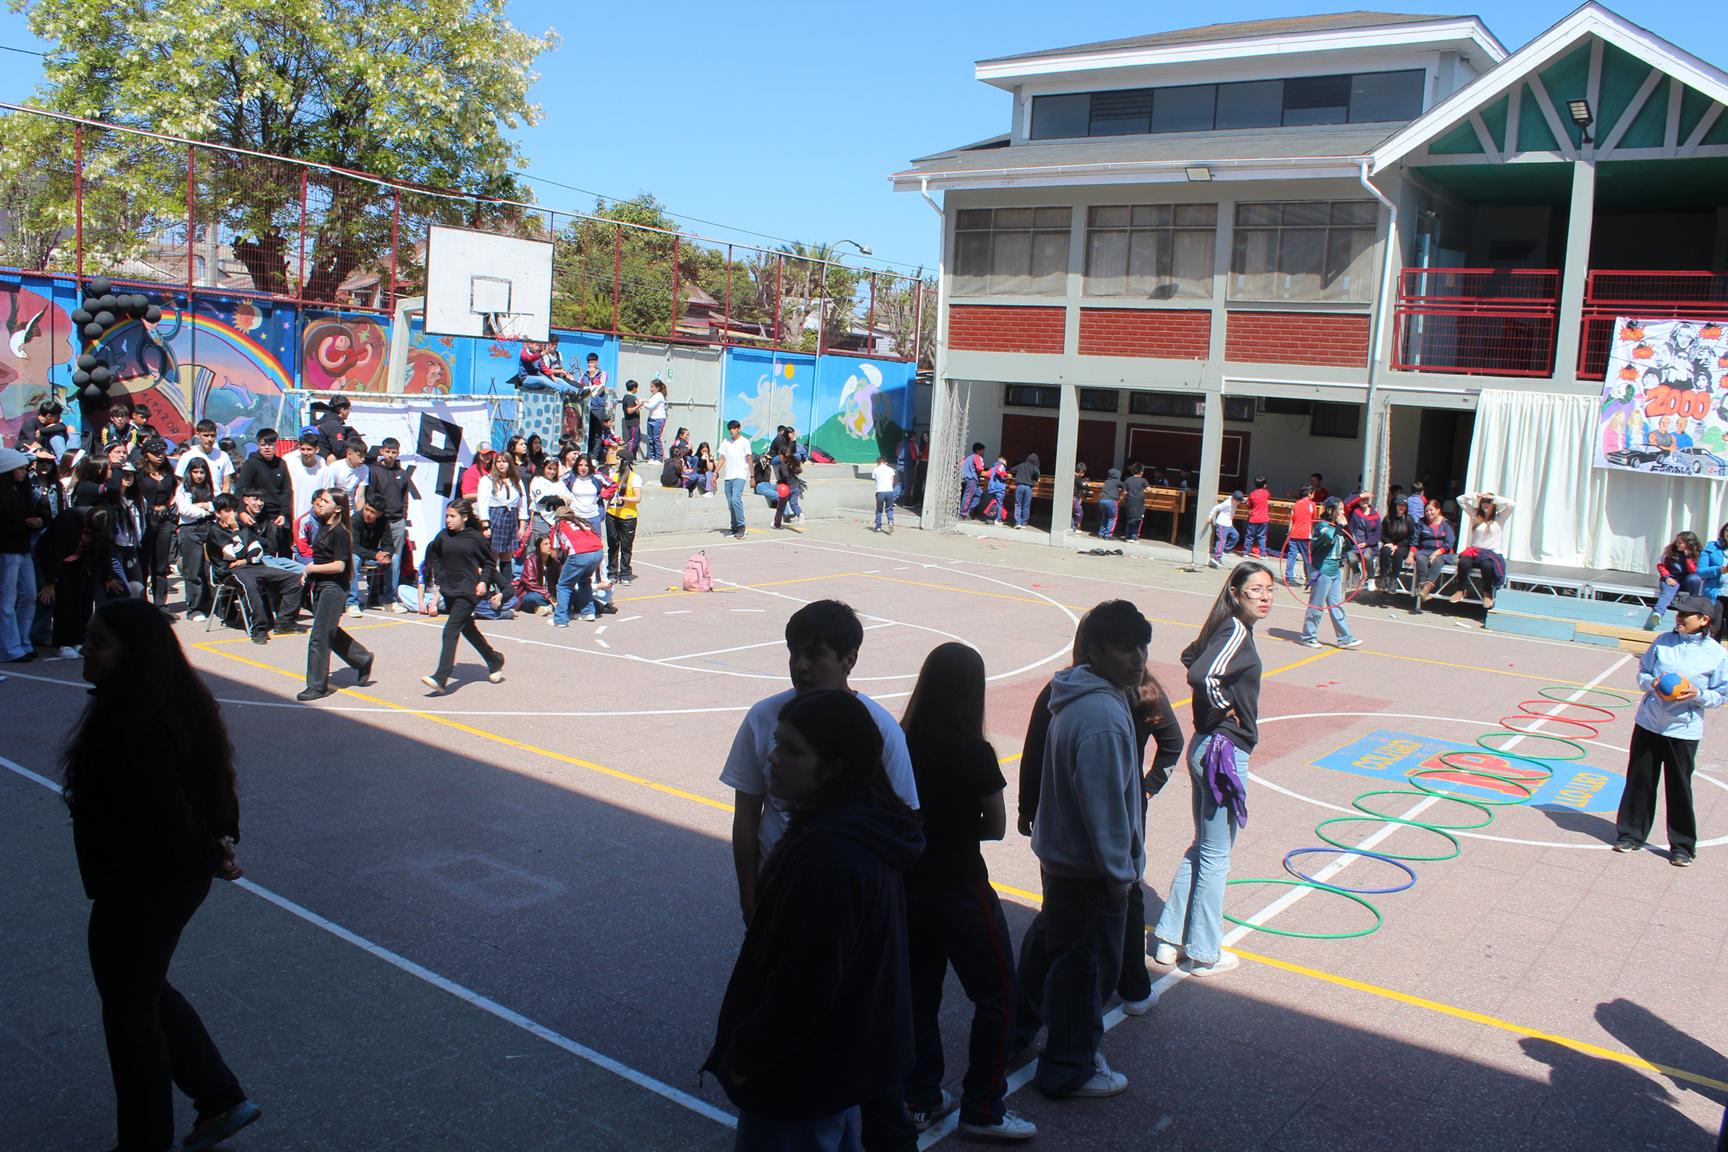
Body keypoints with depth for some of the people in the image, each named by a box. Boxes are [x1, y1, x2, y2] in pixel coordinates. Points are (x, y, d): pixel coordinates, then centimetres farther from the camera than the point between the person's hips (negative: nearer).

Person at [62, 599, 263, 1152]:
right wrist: (220, 842, 5)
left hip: (139, 893, -9)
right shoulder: (175, 705, 1)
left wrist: (208, 859, -13)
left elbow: (166, 815, -28)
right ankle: (221, 1099, 33)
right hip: (175, 882, 10)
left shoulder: (134, 729, -29)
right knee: (148, 991, 25)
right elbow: (212, 781, 8)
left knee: (129, 1008, 10)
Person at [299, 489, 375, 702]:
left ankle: (318, 685, 1)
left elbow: (339, 565, -21)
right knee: (332, 634, 18)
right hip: (320, 586, 9)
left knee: (319, 637, -7)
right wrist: (309, 571, 8)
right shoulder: (323, 527, 11)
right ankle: (363, 660, 35)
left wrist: (312, 568, -13)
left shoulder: (340, 532, -15)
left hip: (334, 588, -9)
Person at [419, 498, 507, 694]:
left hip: (467, 591, -6)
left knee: (451, 631, -15)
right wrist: (439, 575, 12)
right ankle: (495, 661, 38)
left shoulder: (476, 537, -7)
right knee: (467, 628, 18)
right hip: (448, 590, 6)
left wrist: (484, 581, -7)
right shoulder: (443, 537, 3)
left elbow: (490, 561, 5)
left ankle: (440, 679, -20)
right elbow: (432, 554, 22)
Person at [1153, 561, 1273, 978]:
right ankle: (1203, 954, 17)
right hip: (1225, 751, -9)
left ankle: (1168, 938, 27)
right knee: (1215, 857, 4)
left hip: (1206, 746, 10)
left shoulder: (1229, 629, 8)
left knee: (1201, 848, 20)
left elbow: (1190, 656, 24)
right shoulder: (1237, 633, -19)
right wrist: (1225, 708, -18)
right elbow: (1203, 675, -35)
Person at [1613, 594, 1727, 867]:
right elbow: (1642, 672, 10)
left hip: (1683, 731, -3)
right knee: (1639, 781, 9)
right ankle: (1631, 834, 23)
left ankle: (1682, 846, 15)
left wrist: (1697, 694, -18)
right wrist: (1651, 683, -11)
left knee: (1679, 788, 1)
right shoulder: (1663, 642, 2)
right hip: (1648, 723, 3)